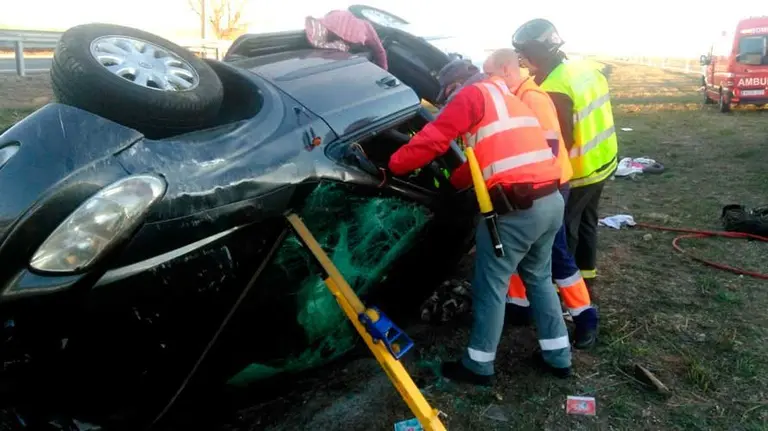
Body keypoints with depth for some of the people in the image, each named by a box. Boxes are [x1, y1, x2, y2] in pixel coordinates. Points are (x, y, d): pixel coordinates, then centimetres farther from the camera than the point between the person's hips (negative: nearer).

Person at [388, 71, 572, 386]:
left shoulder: (473, 94, 1)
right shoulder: (507, 98, 26)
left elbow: (434, 138, -6)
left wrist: (394, 165, 7)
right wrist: (452, 181, 36)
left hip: (517, 208, -9)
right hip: (552, 200, 9)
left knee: (490, 286, 6)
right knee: (539, 277, 24)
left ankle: (479, 365, 20)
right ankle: (558, 356, 32)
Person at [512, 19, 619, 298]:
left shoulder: (555, 88, -26)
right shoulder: (584, 67, 2)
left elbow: (561, 144, -24)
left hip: (577, 172, -9)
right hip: (603, 161, 9)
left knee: (562, 231, 6)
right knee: (586, 223, 22)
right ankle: (587, 281, 35)